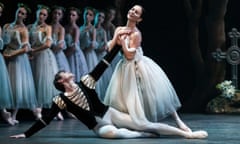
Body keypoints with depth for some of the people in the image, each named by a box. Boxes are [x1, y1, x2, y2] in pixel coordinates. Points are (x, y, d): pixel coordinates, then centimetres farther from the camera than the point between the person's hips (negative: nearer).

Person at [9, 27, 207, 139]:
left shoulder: (85, 82, 5)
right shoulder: (61, 100, -2)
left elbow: (103, 64, 3)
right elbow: (45, 120, -1)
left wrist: (117, 40, -1)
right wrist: (26, 134, -5)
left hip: (110, 114, 3)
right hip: (100, 127, -3)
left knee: (146, 124, -6)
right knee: (112, 132, -39)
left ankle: (187, 133, -8)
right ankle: (148, 135, -25)